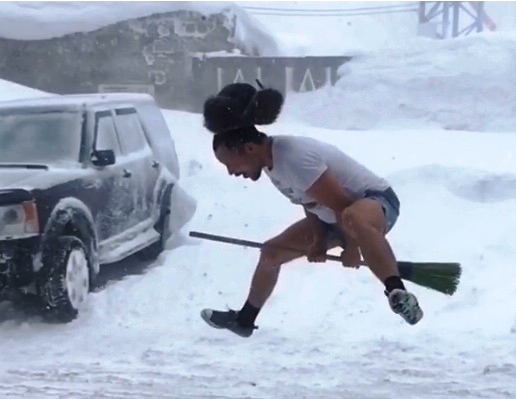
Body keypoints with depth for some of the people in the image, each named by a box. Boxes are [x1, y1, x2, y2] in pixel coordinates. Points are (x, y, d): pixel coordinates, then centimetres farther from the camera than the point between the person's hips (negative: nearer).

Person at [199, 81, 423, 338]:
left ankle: (398, 294, -50)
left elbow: (341, 205, -29)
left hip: (375, 200, -10)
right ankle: (244, 321, 34)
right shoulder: (270, 162, -3)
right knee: (271, 252, 15)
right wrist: (319, 240, -3)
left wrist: (351, 248, -16)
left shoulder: (294, 158, -32)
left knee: (352, 219, -48)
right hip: (332, 217, 10)